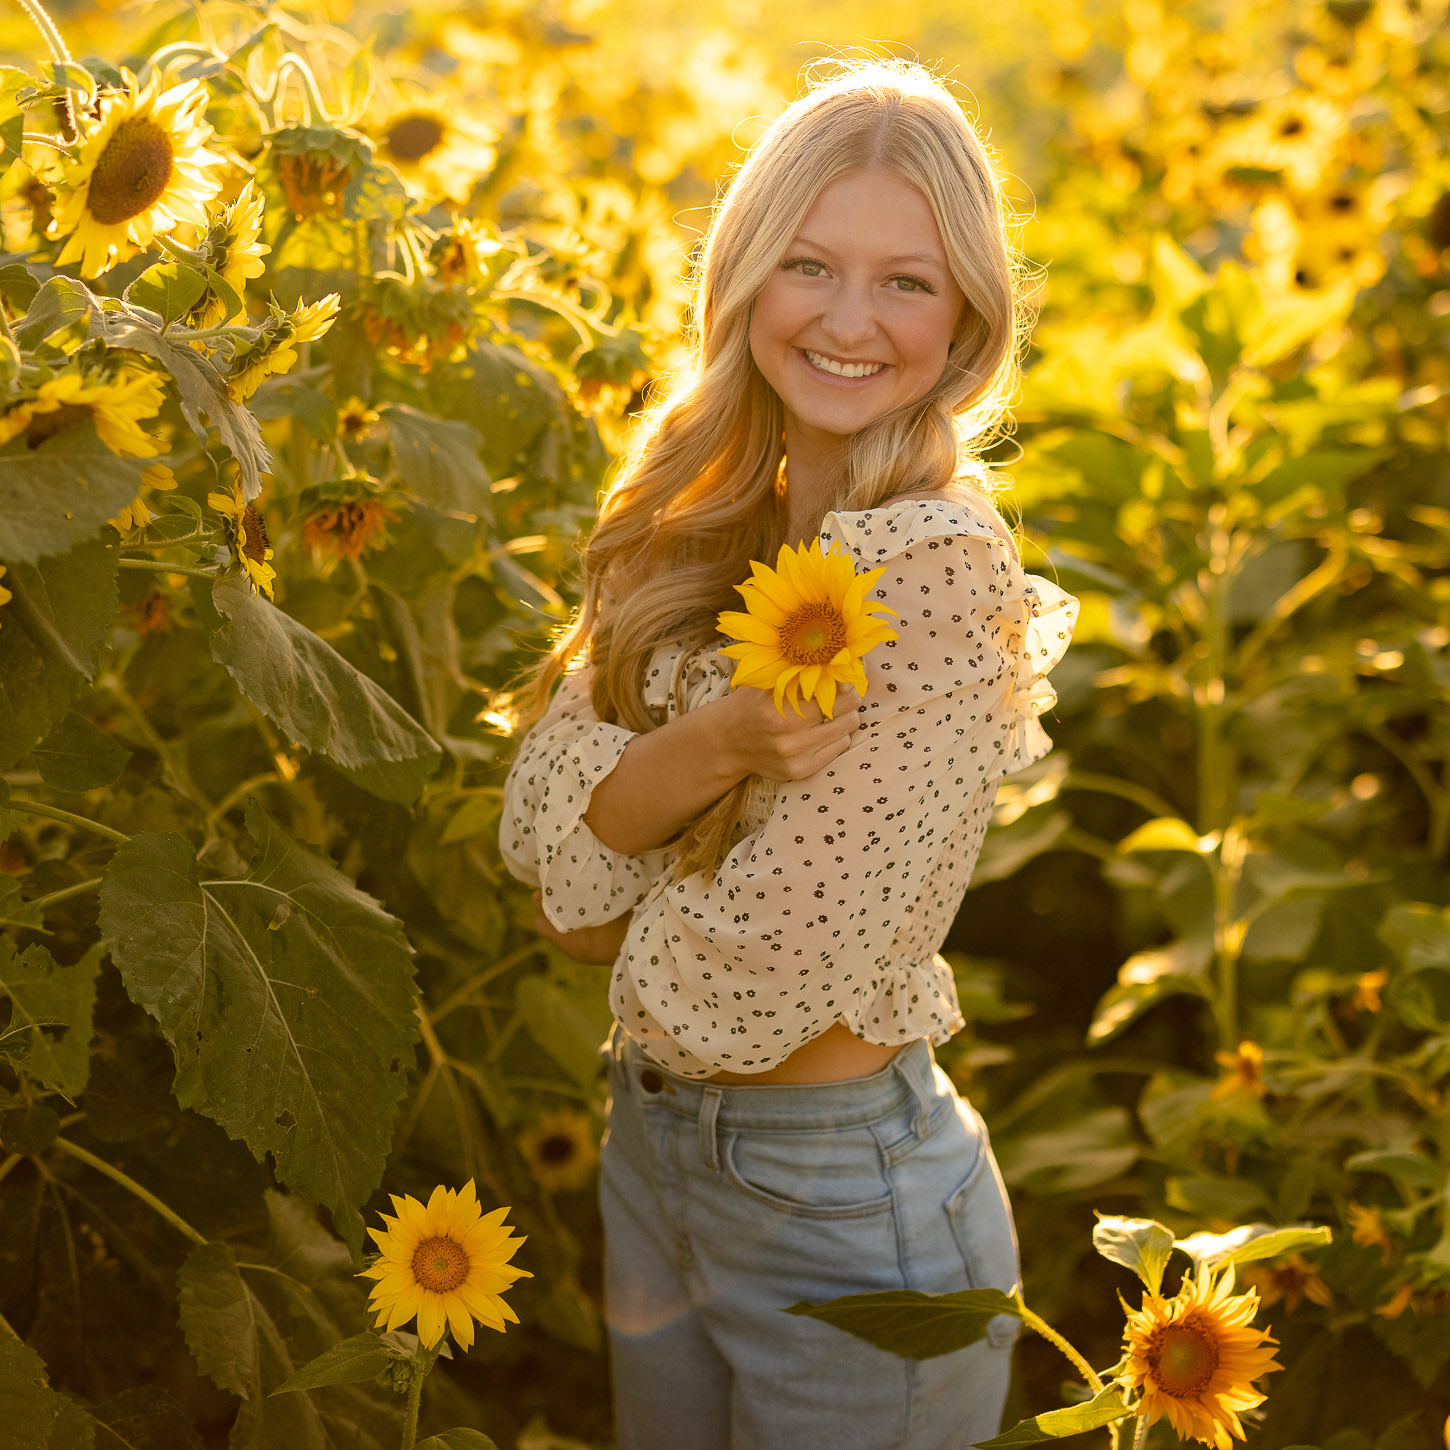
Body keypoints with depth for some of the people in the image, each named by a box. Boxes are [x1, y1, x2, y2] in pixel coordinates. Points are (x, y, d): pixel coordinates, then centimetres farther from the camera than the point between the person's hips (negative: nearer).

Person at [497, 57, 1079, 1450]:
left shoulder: (938, 571, -22)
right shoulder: (702, 523, 0)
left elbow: (761, 976, -25)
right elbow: (542, 833, -8)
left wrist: (632, 931, -5)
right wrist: (712, 742, -25)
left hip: (842, 1198, -7)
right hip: (654, 1148, 7)